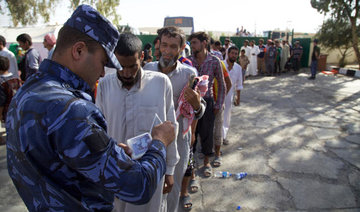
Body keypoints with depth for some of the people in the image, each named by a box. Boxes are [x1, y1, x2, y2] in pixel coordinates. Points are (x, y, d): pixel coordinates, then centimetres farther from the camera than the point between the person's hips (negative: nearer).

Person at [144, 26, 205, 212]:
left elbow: (199, 113, -6)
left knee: (172, 189, 16)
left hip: (178, 140, -1)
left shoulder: (189, 73, -8)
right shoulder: (148, 69, -3)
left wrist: (197, 105, -29)